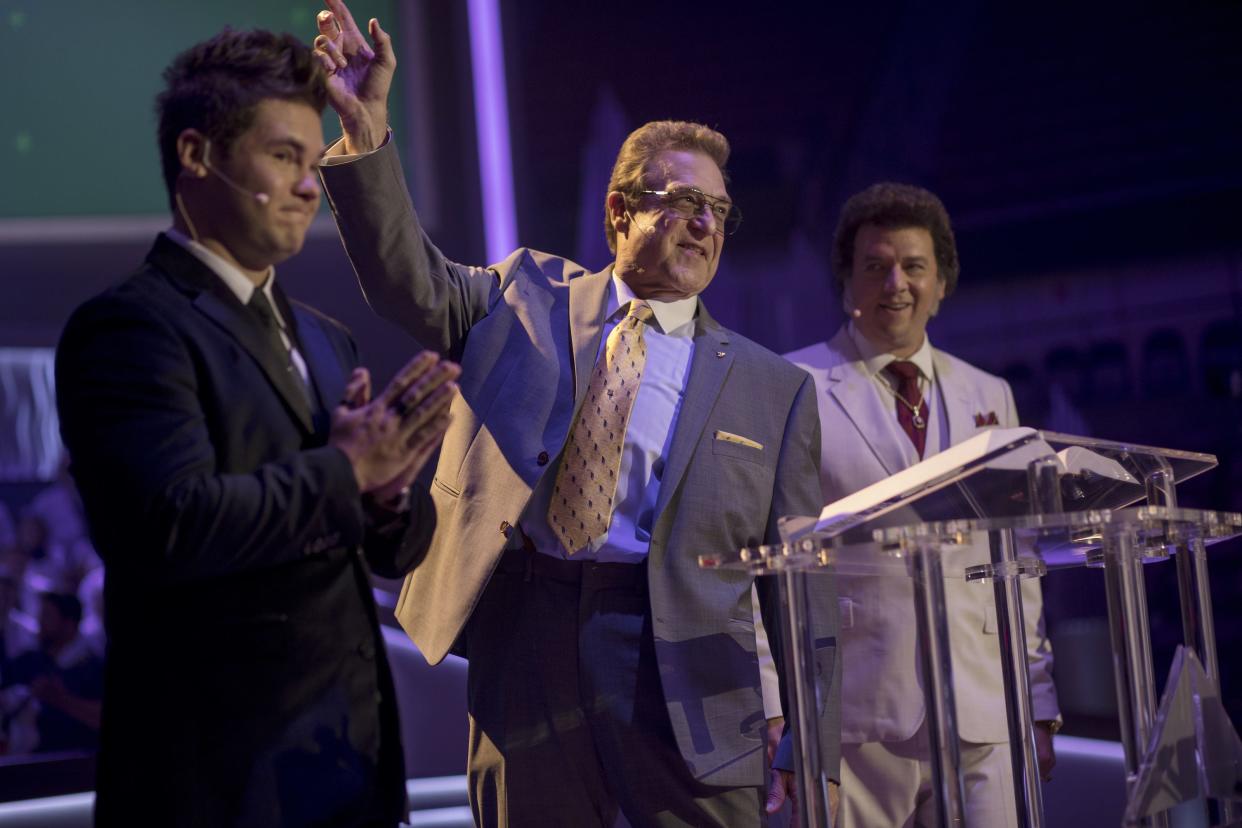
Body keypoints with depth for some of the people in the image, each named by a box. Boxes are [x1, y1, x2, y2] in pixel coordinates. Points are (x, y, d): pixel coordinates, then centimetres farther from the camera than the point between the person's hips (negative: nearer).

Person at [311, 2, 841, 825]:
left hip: (684, 677, -1)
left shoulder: (773, 389, 8)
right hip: (526, 659, 1)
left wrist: (810, 753, 1)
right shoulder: (529, 299, 13)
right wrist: (366, 131, -15)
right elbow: (412, 280, 0)